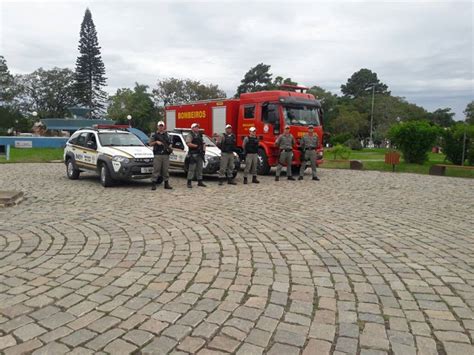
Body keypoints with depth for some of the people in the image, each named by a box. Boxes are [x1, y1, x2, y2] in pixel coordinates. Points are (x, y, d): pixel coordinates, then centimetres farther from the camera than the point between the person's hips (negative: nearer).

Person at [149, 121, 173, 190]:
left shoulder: (167, 134, 14)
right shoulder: (155, 134, 7)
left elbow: (170, 143, 16)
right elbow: (150, 143, 6)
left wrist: (169, 148, -4)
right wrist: (156, 142, -11)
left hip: (166, 155, 3)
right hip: (157, 155, -3)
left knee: (166, 170, 6)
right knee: (156, 169, -5)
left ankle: (166, 184, 13)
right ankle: (153, 184, -1)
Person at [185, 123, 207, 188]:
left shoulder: (200, 135, 19)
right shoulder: (190, 135, -4)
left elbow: (203, 143, 21)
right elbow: (188, 143, -18)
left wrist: (204, 149, 3)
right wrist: (197, 146, -18)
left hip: (200, 154, 7)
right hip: (193, 154, -7)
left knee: (200, 168, 10)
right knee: (191, 169, -7)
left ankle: (200, 182, 17)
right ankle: (189, 182, -3)